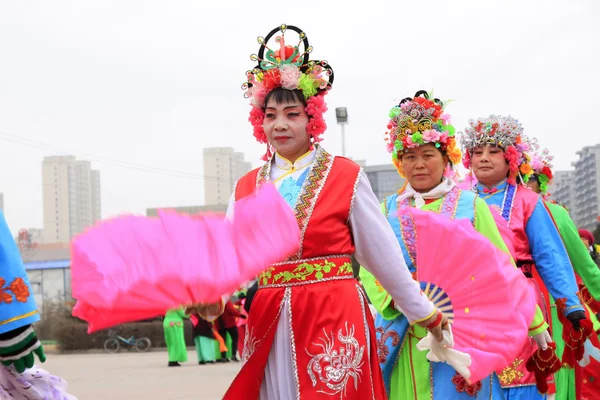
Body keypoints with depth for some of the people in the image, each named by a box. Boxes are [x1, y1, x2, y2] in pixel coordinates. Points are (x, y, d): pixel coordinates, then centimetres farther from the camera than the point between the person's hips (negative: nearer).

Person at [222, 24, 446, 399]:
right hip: (269, 325, 3)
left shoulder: (346, 176, -2)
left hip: (334, 319, -3)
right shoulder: (246, 187, 9)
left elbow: (384, 255, 2)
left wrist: (426, 314, 6)